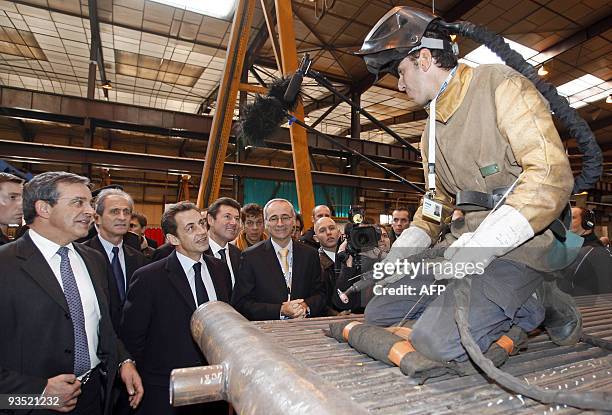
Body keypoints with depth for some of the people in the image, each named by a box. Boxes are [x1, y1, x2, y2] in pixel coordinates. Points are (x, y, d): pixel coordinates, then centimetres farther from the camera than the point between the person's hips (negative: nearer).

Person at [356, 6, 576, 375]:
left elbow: (552, 176, -18)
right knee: (380, 313, 2)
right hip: (471, 244, 8)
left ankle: (536, 304, -1)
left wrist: (485, 242, -25)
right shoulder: (432, 129, 17)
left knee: (437, 340, -27)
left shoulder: (500, 86, -8)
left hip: (520, 244, -8)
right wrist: (396, 257, 8)